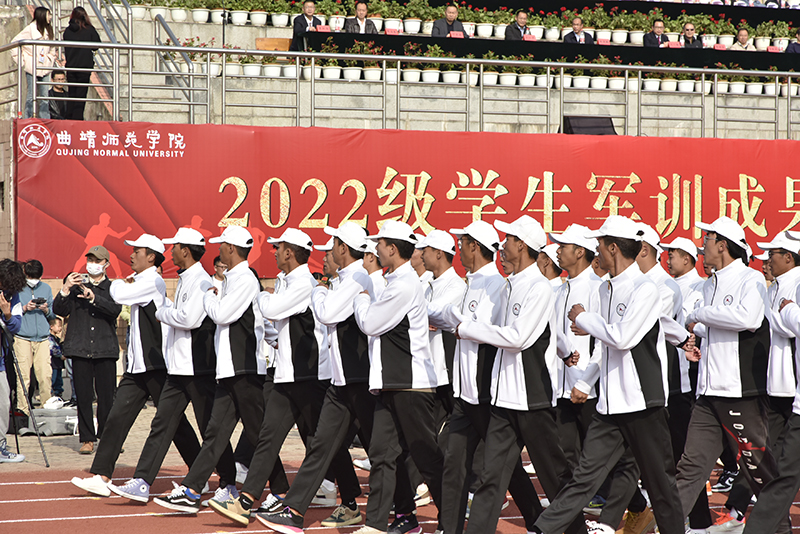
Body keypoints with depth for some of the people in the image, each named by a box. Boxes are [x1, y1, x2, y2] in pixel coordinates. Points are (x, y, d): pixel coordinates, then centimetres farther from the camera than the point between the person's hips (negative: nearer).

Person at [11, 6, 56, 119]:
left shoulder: (49, 30, 11)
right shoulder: (30, 29, -6)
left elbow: (52, 49, 26)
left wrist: (51, 59, 12)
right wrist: (20, 59, -7)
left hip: (44, 68, 5)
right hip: (31, 67, -5)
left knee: (44, 96, 3)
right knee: (31, 95, -4)